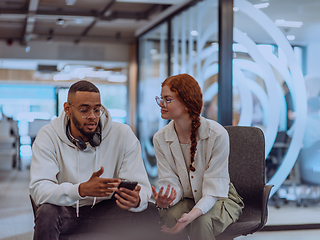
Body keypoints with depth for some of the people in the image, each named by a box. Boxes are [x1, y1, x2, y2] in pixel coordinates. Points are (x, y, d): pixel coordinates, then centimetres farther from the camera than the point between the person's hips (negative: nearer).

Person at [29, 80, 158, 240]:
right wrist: (82, 190, -43)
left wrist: (136, 199, -39)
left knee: (149, 213, -22)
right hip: (67, 211, -1)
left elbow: (141, 186, -12)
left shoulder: (123, 135, -8)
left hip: (106, 209, 1)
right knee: (47, 213, -33)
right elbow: (39, 190, -24)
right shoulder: (48, 136, -12)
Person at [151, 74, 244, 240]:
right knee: (170, 216, -30)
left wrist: (193, 214, -39)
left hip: (219, 199, -2)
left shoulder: (217, 134, -21)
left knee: (201, 222, -34)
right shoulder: (160, 139, -7)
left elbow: (213, 188, -21)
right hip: (186, 199, 3)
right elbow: (170, 182, -10)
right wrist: (164, 202, -35)